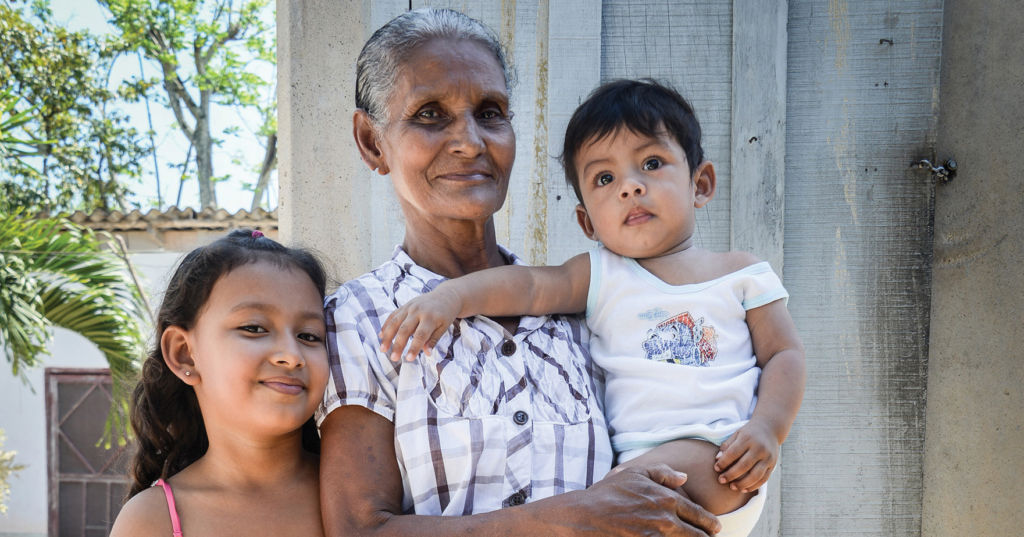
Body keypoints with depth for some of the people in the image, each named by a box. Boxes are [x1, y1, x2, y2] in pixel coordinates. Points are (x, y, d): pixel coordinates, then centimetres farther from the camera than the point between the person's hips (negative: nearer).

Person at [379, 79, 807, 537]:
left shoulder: (742, 273, 11)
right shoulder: (602, 276, 11)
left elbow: (784, 354, 10)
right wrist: (450, 296, -21)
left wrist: (767, 430, -7)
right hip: (635, 460, 2)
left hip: (721, 463, -2)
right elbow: (528, 284, -4)